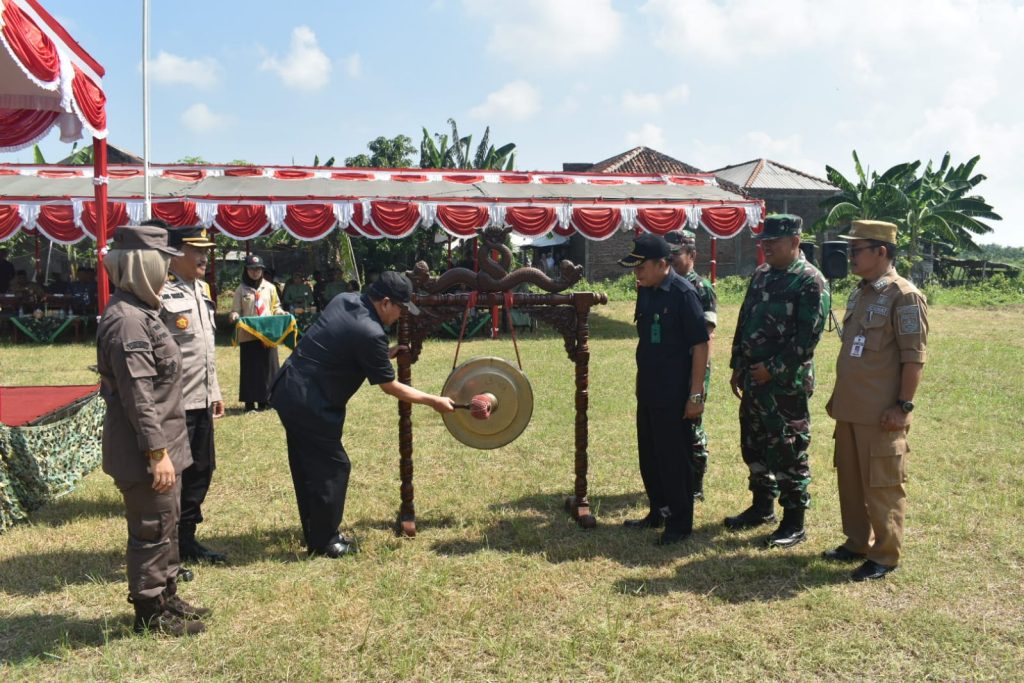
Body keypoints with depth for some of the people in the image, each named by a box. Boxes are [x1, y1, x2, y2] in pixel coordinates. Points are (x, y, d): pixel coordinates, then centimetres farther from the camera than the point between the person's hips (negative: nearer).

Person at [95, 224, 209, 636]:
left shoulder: (139, 312, 11)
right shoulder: (127, 320, -21)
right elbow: (138, 396, -24)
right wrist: (157, 452, -23)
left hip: (161, 444, 10)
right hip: (145, 453, -10)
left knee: (165, 525, 20)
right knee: (152, 531, 3)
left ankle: (166, 598, 34)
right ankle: (150, 614, 17)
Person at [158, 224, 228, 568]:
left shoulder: (202, 290, 14)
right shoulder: (162, 294, -15)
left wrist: (215, 392, 20)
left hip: (201, 401, 9)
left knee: (201, 471, 15)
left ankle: (186, 539, 29)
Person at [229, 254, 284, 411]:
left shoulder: (270, 288, 7)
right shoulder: (241, 289, 1)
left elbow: (276, 306, 14)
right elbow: (236, 310, 2)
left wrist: (281, 313, -6)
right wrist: (234, 316, -19)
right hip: (248, 335, -2)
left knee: (268, 366, 4)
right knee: (249, 368, 1)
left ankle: (264, 400, 13)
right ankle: (250, 402, 6)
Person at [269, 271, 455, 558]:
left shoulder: (345, 300, 5)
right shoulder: (371, 333, -20)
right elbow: (389, 386, -10)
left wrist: (384, 354, 14)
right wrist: (434, 401, -2)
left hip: (287, 391, 9)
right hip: (310, 403, -9)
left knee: (307, 467, 17)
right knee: (333, 466, 3)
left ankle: (315, 535, 28)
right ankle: (324, 542, 12)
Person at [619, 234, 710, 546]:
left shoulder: (683, 293, -16)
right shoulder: (645, 291, 7)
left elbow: (700, 345, -17)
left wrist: (695, 395, -18)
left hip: (673, 394, -8)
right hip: (648, 390, 8)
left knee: (673, 457, 1)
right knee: (649, 455, 17)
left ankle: (680, 522, 15)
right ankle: (658, 511, 33)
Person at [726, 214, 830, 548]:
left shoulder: (811, 281, -12)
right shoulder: (761, 275, 13)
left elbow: (807, 336, -17)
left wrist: (772, 368, -17)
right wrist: (737, 367, 12)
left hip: (786, 383, -8)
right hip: (752, 379, 8)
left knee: (788, 452, -1)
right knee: (754, 445, 17)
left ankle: (794, 523, 11)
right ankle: (762, 506, 33)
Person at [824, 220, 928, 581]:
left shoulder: (904, 297, -13)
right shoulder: (859, 293, 13)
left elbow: (914, 357, -15)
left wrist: (903, 405, -17)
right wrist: (837, 397, 20)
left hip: (881, 413, -8)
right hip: (849, 409, 9)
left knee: (882, 485, 2)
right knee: (850, 479, 17)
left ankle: (885, 556, 14)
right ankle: (857, 542, 31)